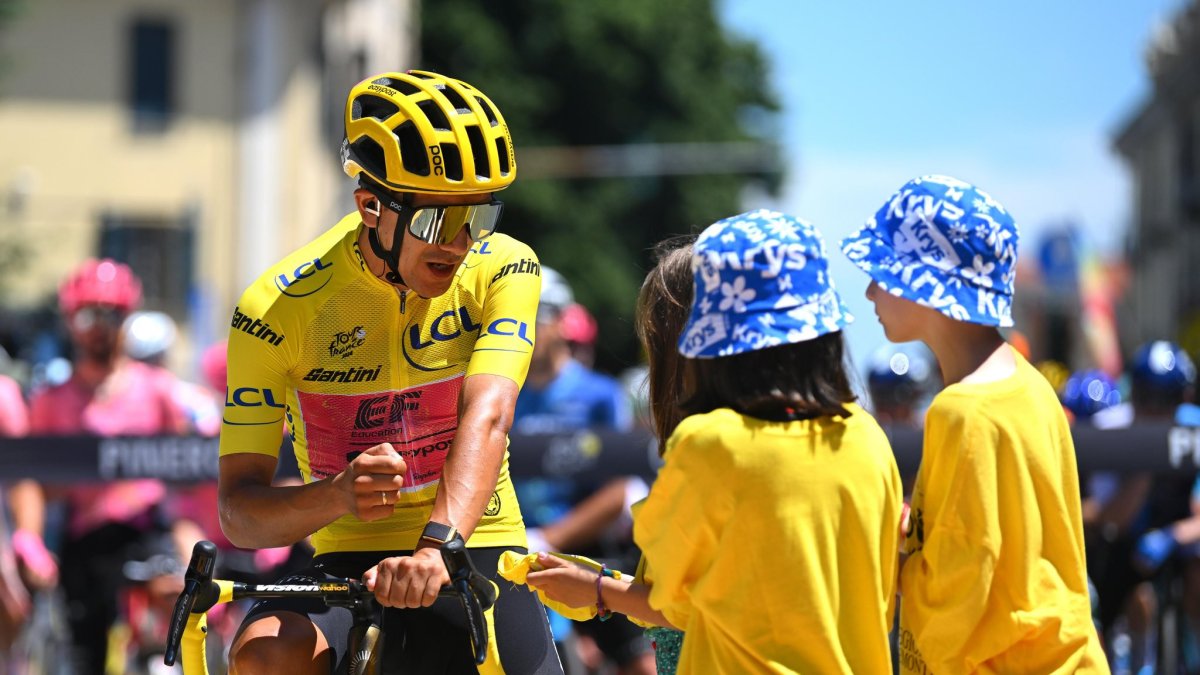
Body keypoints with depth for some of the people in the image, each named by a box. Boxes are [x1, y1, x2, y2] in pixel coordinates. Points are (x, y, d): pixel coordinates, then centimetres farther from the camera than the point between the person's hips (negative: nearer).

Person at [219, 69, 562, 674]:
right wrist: (335, 496, -35)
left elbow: (486, 416, -22)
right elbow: (238, 507, -12)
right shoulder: (276, 309, -10)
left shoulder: (501, 269, -6)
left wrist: (438, 544, -41)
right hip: (350, 564, -1)